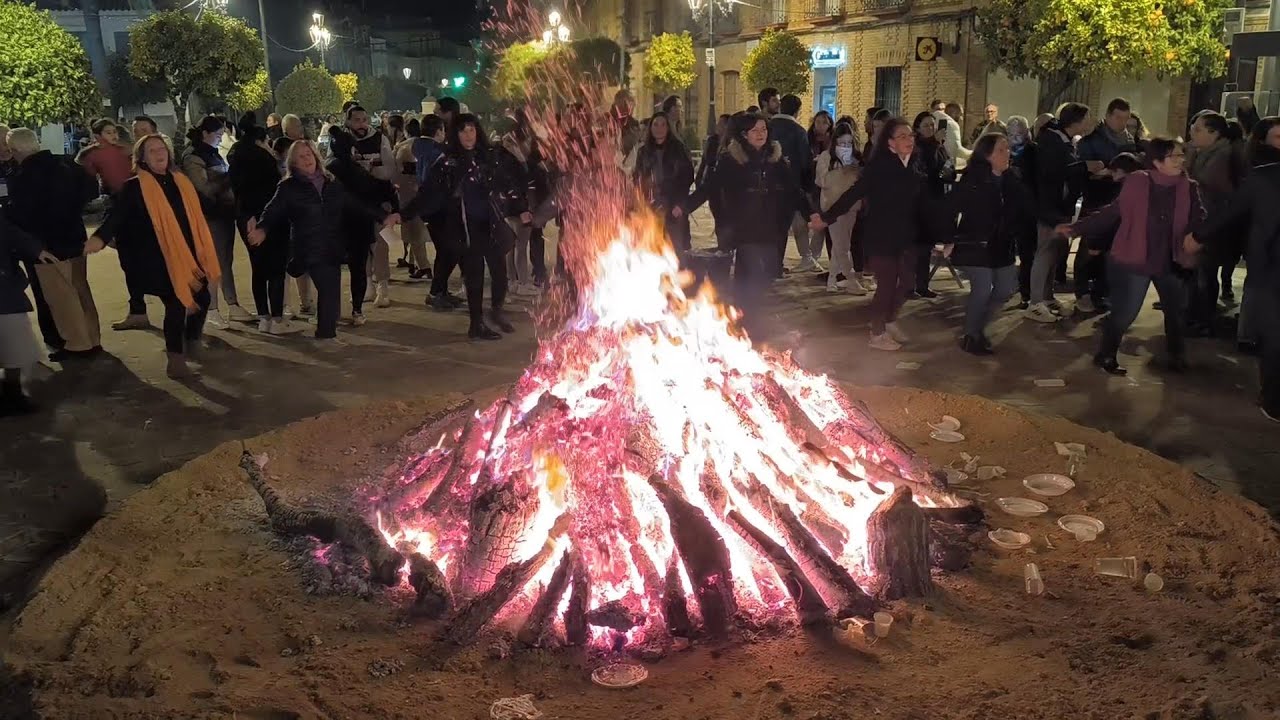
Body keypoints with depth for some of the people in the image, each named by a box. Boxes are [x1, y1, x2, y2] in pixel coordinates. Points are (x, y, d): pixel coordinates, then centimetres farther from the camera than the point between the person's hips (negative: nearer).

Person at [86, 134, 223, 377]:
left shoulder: (182, 181, 11)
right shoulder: (135, 187, -6)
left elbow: (200, 212, 24)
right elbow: (118, 213, -19)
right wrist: (101, 237, -36)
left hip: (190, 254, 6)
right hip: (161, 259, -6)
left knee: (203, 297, 7)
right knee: (176, 305, -5)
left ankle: (192, 345, 31)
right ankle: (175, 360, 7)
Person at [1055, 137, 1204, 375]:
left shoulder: (1189, 188, -3)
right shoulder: (1136, 183, -10)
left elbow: (1198, 220, -4)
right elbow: (1112, 212, -4)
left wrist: (1195, 235, -27)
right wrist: (1076, 228, -7)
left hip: (1170, 262, 4)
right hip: (1135, 260, -4)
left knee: (1176, 310, 15)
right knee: (1124, 312, -1)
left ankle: (1177, 356, 35)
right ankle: (1105, 355, 19)